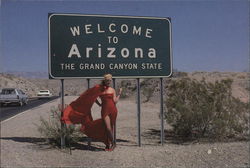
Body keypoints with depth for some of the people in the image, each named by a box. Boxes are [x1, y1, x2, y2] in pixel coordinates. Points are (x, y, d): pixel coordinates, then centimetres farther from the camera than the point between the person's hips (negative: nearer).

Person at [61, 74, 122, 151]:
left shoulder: (112, 90, 7)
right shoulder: (99, 88, 5)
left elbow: (115, 101, -1)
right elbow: (93, 97, 19)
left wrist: (119, 93, -3)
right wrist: (99, 104, 17)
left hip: (113, 110, 1)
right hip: (104, 111, -1)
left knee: (110, 128, 6)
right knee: (108, 128, -9)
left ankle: (109, 144, 23)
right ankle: (112, 144, 12)